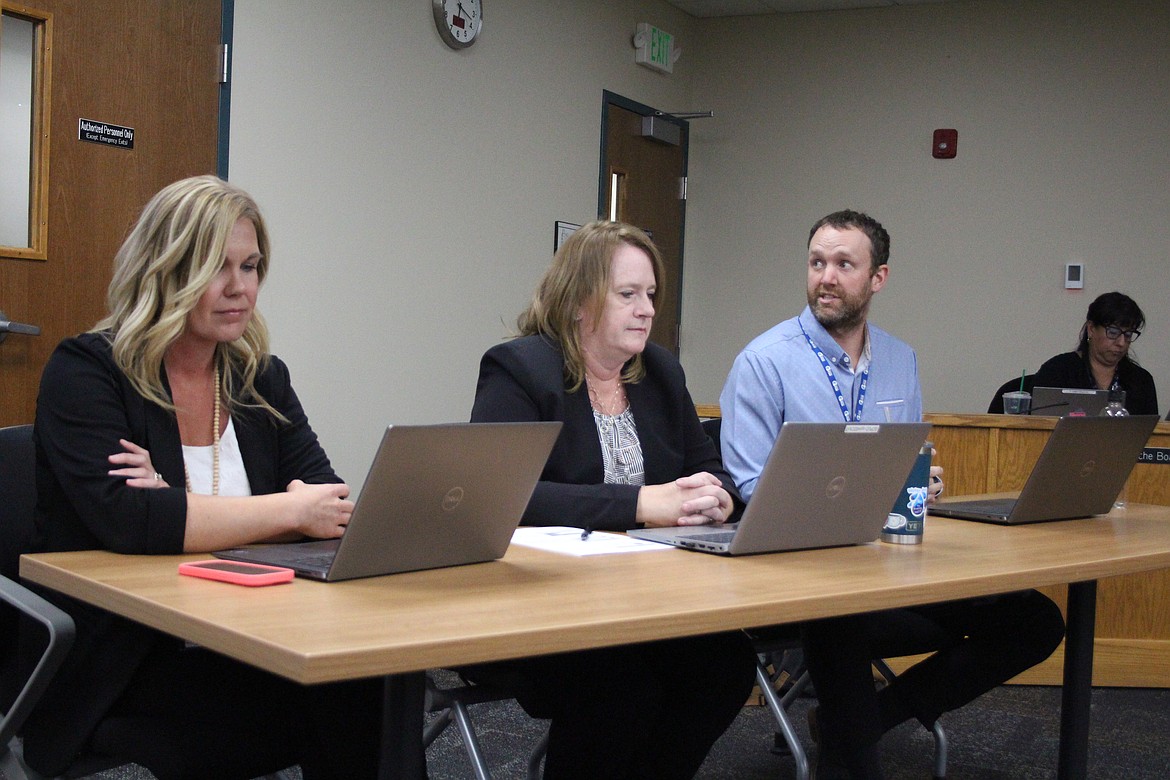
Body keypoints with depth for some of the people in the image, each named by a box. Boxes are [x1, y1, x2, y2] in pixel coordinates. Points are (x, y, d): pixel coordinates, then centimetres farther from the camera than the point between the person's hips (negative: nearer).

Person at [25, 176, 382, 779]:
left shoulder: (262, 378, 10)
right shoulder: (85, 371, -4)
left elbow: (336, 509, 0)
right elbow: (124, 520, -21)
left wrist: (194, 512, -16)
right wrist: (290, 510, -16)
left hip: (242, 647, 5)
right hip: (114, 673, -5)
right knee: (344, 690, -29)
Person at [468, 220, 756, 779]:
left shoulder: (661, 371, 12)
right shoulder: (518, 369, -8)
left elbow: (711, 470, 16)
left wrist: (718, 497, -10)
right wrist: (639, 504, -25)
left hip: (646, 596, 6)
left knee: (728, 663, -19)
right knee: (626, 687, -30)